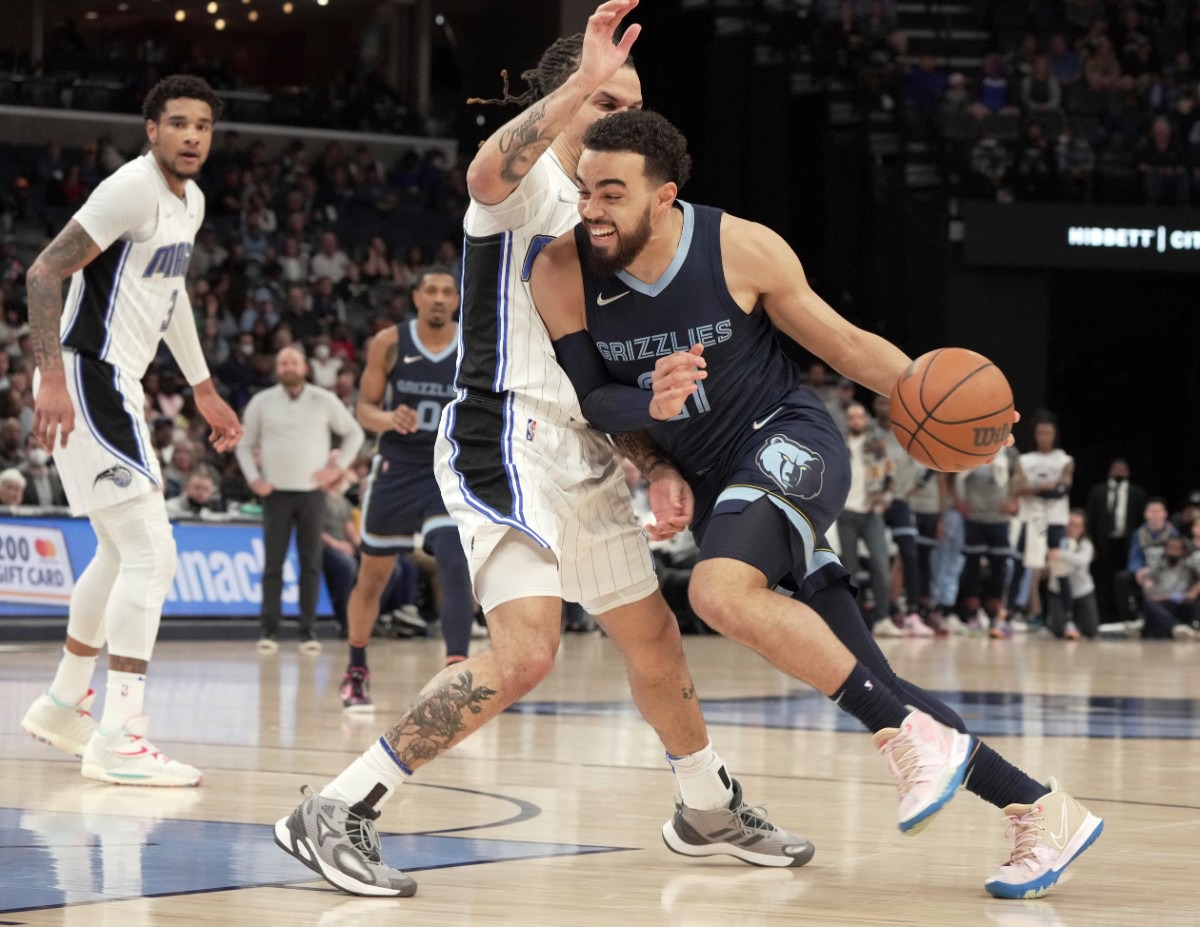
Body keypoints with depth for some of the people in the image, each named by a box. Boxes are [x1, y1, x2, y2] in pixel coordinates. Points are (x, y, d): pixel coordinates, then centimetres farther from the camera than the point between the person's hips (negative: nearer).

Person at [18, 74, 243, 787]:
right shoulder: (134, 189, -16)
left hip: (116, 384, 10)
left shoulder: (191, 201, 13)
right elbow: (47, 270, -20)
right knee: (152, 554, -16)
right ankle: (120, 737, -18)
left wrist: (205, 391, 30)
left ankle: (65, 704, 36)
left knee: (121, 552, 22)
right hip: (88, 380, -10)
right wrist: (53, 379, -28)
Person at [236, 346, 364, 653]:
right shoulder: (261, 403, 4)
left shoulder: (324, 401, 3)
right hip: (276, 492, 0)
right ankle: (269, 631, 1)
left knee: (311, 563, 0)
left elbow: (354, 433, 11)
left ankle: (308, 631, 4)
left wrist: (338, 467, 0)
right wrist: (253, 478, 0)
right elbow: (245, 445, 13)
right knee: (273, 563, -3)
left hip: (312, 490, 0)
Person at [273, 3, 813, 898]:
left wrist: (654, 462, 12)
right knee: (525, 650, -23)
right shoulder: (530, 180, -8)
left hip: (582, 450, 9)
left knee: (653, 635, 18)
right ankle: (334, 812, -20)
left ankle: (709, 809, 39)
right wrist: (583, 79, -41)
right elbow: (488, 170, -36)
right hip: (508, 437, -9)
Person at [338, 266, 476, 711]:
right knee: (373, 575, 11)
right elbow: (364, 408, -2)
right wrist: (388, 419, -23)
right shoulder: (389, 343, -5)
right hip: (396, 469, 1)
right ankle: (356, 670, 31)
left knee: (456, 566, -20)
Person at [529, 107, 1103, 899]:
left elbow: (842, 344, -2)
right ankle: (1041, 811, 10)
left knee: (722, 592, -35)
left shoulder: (743, 248, -15)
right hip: (714, 479, 5)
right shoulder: (562, 275, -9)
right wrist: (650, 405, -25)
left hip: (789, 444, -4)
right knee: (865, 689, 0)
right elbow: (590, 400, -3)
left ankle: (914, 736, -23)